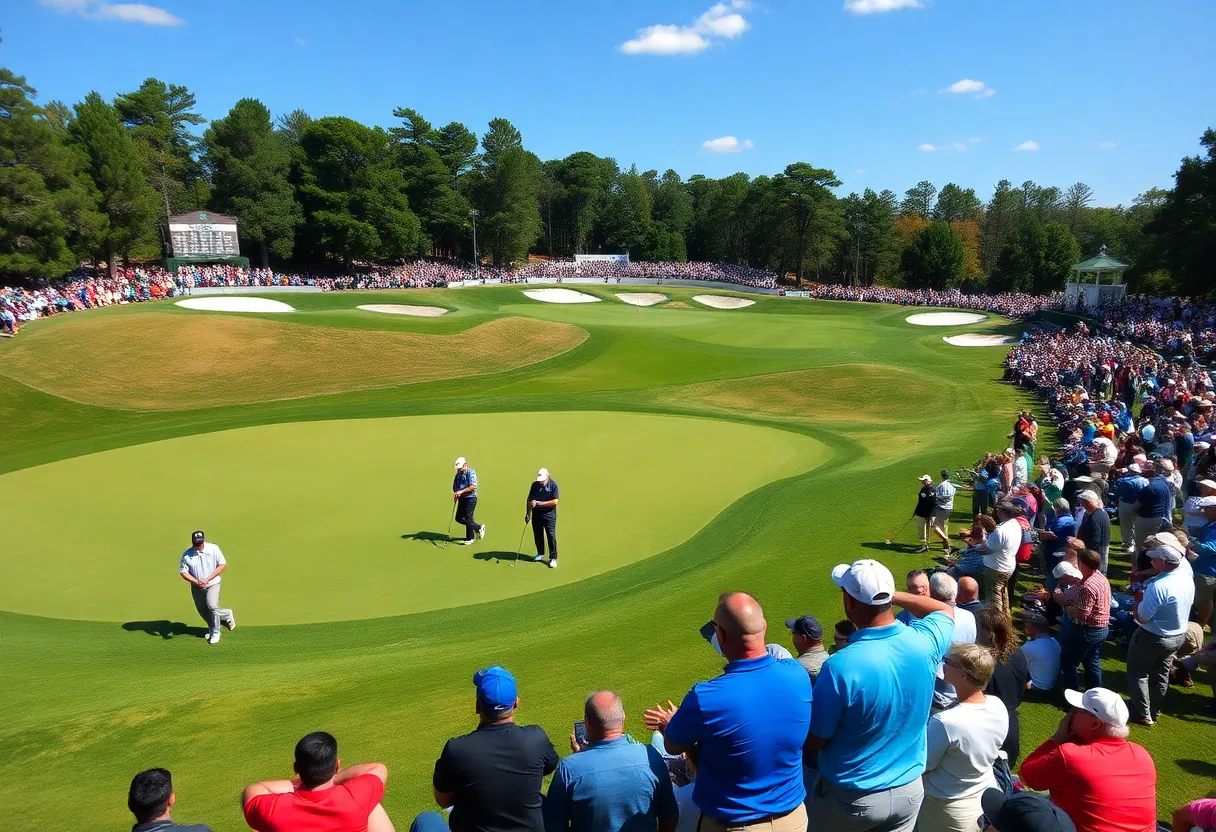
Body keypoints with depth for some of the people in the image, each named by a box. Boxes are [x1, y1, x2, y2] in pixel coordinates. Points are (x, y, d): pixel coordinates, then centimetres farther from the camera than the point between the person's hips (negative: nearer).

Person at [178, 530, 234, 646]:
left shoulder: (213, 549, -10)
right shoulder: (186, 555, -7)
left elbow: (223, 565, -9)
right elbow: (184, 573, -4)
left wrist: (208, 579, -16)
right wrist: (196, 582, -21)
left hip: (212, 584, -3)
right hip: (196, 587, 3)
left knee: (212, 606, -20)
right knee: (202, 610, 10)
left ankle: (215, 633, -2)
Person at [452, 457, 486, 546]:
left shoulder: (471, 472, -12)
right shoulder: (458, 474, 11)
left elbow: (473, 487, -20)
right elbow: (455, 486, 17)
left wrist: (461, 491, -23)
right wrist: (455, 494, -3)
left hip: (470, 498, -8)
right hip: (462, 498, 8)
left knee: (468, 518, -7)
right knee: (459, 518, 8)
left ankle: (470, 539, 7)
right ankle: (479, 528, 22)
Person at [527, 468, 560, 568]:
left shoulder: (553, 485, -9)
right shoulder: (535, 485, 1)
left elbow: (555, 502, -14)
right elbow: (530, 500, 10)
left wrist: (539, 503, -16)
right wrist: (528, 513, 5)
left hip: (549, 514, -4)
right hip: (536, 513, 4)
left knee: (551, 536, -7)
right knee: (537, 535, 11)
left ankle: (553, 558, -2)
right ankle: (540, 553, 31)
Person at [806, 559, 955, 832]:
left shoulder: (840, 666, -31)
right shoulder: (924, 642, -16)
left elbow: (814, 741, -17)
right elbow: (946, 610, 9)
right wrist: (893, 595, 7)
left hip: (852, 796, -3)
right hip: (909, 789, 4)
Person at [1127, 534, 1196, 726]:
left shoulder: (1158, 586, -35)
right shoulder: (1187, 577, -7)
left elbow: (1141, 617, -28)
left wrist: (1139, 596, -12)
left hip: (1153, 638, -8)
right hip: (1178, 636, 8)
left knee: (1138, 672, 12)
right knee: (1161, 674, 23)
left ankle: (1142, 713, 18)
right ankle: (1154, 710, 38)